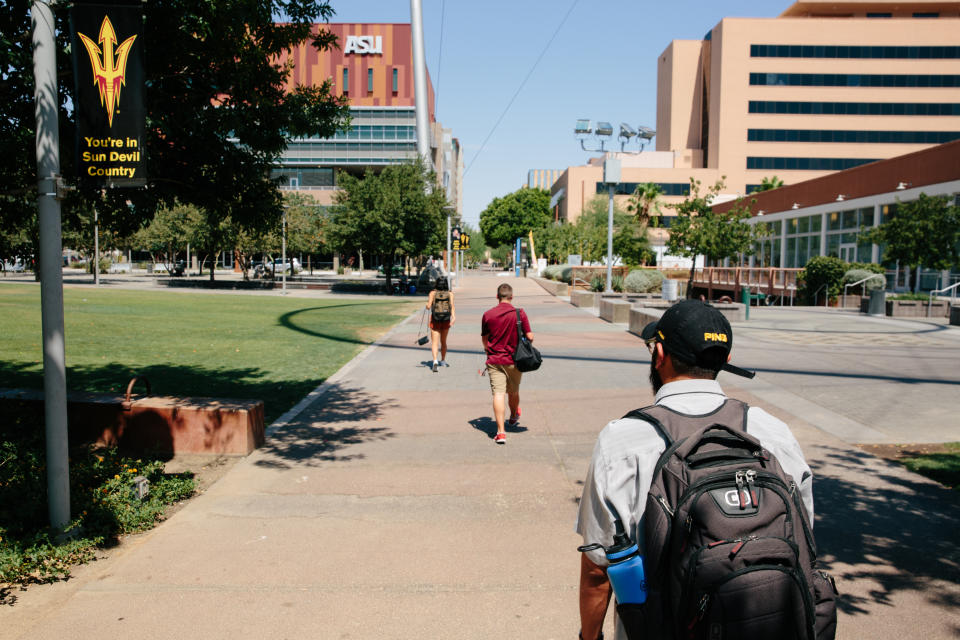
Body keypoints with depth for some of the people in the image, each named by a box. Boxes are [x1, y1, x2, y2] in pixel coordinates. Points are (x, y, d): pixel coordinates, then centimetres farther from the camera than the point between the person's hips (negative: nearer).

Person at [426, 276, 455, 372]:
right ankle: (443, 361, 34)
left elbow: (428, 306, -9)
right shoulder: (450, 294, -1)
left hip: (435, 321, -2)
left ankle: (435, 361, -26)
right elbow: (452, 306, -14)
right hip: (446, 321, 2)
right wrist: (454, 317, -23)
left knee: (434, 342, -4)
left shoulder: (433, 293, -4)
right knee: (443, 341, 20)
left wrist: (427, 303, 13)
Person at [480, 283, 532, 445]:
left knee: (498, 394, -4)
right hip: (514, 360, 1)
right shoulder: (519, 313, -8)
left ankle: (500, 432, -13)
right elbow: (530, 337, -7)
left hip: (494, 360, 0)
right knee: (513, 392, 21)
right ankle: (514, 417, 48)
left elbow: (484, 340, 7)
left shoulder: (487, 314, -3)